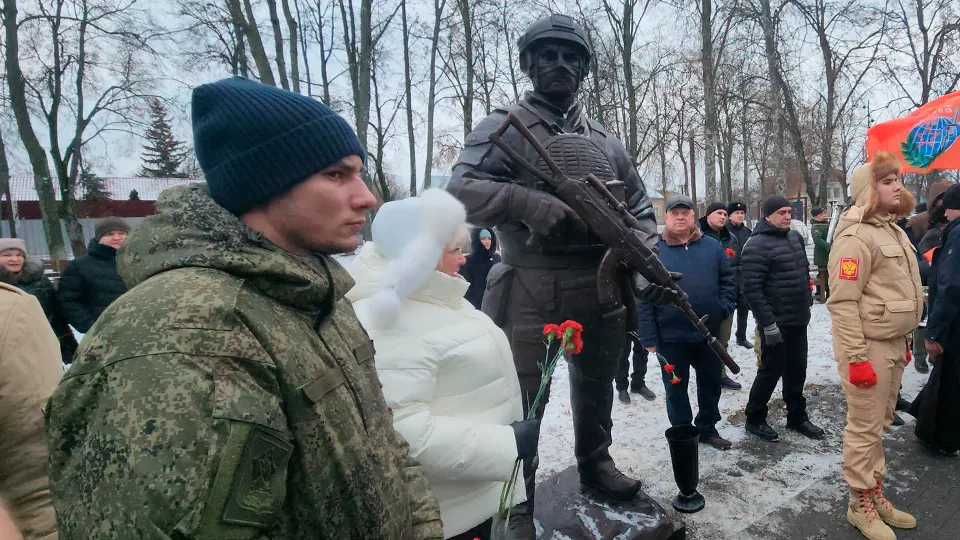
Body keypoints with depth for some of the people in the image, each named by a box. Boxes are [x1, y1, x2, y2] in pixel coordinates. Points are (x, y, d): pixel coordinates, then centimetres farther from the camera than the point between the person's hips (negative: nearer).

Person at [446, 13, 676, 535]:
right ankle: (517, 501, 20)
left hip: (602, 287, 6)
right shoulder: (504, 126, -1)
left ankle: (595, 463, 45)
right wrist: (530, 203, -28)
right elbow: (460, 189, -14)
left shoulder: (604, 138, 14)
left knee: (596, 386, 21)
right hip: (530, 290, -5)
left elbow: (639, 207, 15)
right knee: (522, 399, 0)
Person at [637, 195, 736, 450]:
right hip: (671, 336, -3)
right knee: (676, 388, 11)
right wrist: (649, 337, -12)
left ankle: (708, 429, 37)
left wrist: (722, 309, -8)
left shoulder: (713, 247, 2)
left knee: (711, 384, 17)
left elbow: (729, 281, 8)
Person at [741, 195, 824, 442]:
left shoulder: (795, 237, 9)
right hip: (776, 323, -8)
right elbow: (752, 289, -22)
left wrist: (807, 301, 19)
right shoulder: (757, 245, -18)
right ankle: (755, 419, 18)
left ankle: (797, 416, 32)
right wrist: (768, 323, -23)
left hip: (798, 319, 8)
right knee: (771, 371, 2)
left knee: (797, 370, 17)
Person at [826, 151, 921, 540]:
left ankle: (876, 495, 33)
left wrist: (903, 342, 19)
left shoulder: (893, 231, 12)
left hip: (892, 345, 9)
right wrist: (856, 358, -22)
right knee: (865, 428, 2)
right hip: (868, 347, -9)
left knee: (880, 425, 19)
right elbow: (842, 303, -21)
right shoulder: (855, 237, -18)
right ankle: (861, 506, 17)